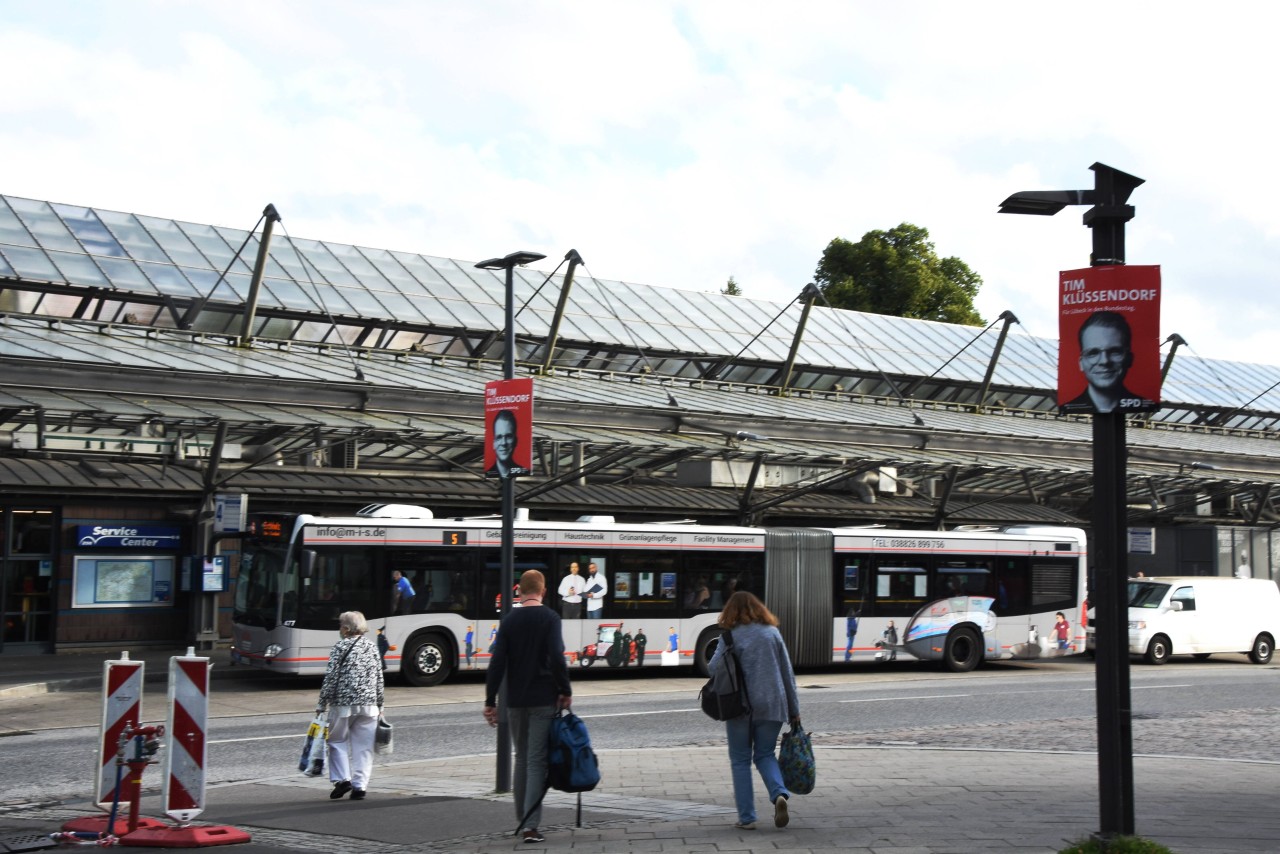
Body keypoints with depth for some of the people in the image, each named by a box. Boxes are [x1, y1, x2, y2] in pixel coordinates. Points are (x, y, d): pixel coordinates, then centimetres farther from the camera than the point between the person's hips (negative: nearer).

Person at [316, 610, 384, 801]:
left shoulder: (341, 646, -6)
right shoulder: (372, 647, 9)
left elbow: (331, 677, -8)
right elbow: (379, 679, 12)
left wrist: (322, 704, -2)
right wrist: (379, 705, 19)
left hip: (343, 703, -4)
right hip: (368, 705, 4)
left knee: (337, 740, 12)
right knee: (364, 746, 7)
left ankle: (342, 779, 1)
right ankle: (360, 786, 4)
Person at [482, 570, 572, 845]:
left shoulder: (509, 620, 5)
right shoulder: (549, 618, -6)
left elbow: (497, 662, 0)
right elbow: (556, 659, -16)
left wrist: (490, 701, 3)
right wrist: (566, 691, -4)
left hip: (516, 701, 4)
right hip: (543, 700, -4)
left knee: (521, 759, 17)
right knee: (537, 762, -5)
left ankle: (522, 820, 22)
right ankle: (530, 825, -14)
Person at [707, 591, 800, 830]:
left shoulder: (731, 635, -4)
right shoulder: (772, 632, 7)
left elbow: (714, 669, -11)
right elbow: (787, 672, 8)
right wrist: (794, 709, 13)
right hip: (772, 704, 3)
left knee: (740, 761, 9)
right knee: (765, 755, 16)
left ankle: (746, 817, 6)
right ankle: (779, 794, -11)